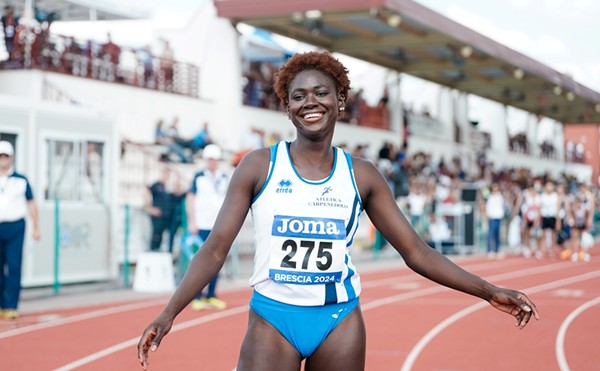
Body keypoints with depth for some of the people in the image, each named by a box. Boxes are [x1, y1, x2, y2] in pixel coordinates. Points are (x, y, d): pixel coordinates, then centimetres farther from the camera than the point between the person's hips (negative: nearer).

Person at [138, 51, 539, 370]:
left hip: (340, 321, 2)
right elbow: (216, 248, -5)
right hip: (272, 319, -2)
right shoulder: (259, 166, -3)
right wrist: (169, 313, -17)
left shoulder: (361, 175, 2)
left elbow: (416, 251, 5)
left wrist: (490, 292, -2)